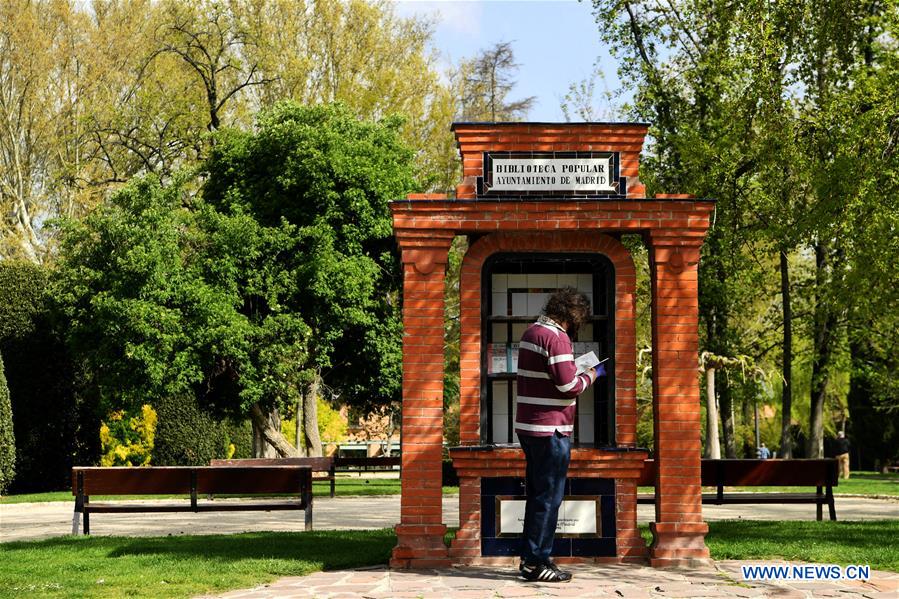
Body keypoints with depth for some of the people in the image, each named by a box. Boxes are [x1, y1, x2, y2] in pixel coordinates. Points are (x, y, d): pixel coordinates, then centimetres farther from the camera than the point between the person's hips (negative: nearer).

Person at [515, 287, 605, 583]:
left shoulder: (532, 332, 14)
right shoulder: (556, 337, -16)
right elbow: (568, 386, -20)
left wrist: (577, 371, 17)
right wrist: (592, 374, -3)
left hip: (529, 426, 10)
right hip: (550, 429, -10)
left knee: (537, 494, 15)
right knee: (549, 497, -3)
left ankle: (529, 558, 20)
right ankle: (537, 562, 0)